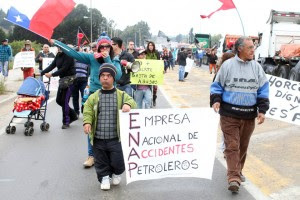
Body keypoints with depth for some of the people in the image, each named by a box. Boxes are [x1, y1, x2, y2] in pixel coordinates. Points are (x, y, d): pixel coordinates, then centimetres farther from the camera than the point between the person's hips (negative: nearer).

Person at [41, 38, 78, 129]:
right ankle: (73, 115, 26)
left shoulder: (68, 55, -15)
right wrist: (41, 73, 0)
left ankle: (66, 122, 6)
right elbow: (52, 65, 8)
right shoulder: (58, 55, 10)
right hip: (62, 79, 9)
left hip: (69, 79, -9)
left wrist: (52, 74, -24)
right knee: (59, 100, 10)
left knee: (64, 101, -6)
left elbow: (64, 68, -21)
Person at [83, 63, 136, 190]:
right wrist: (87, 122, -15)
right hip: (98, 138, 1)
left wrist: (128, 105, -27)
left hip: (115, 138, -1)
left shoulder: (121, 95, 2)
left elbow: (132, 102, -4)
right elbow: (87, 111, 3)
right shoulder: (94, 97, 5)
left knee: (117, 161, 2)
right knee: (101, 161, 11)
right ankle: (104, 177, 34)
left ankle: (116, 173, 34)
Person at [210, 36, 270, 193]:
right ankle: (234, 178, -5)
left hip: (249, 115, 4)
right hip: (229, 114, -3)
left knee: (243, 146, 15)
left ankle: (237, 170, 34)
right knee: (232, 146, -6)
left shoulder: (256, 67, 6)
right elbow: (217, 85, 3)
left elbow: (263, 90, 8)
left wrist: (262, 110, -1)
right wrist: (216, 100, -14)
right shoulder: (228, 65, -4)